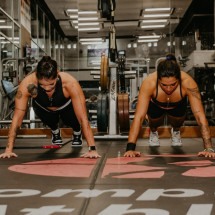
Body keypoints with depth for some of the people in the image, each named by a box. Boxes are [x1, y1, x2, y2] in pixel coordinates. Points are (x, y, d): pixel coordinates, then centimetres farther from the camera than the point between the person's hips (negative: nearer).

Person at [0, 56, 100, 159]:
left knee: (72, 121, -18)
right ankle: (55, 132, 20)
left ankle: (77, 133, 20)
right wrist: (8, 149, -40)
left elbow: (83, 118, -42)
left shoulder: (70, 83, -43)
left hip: (66, 106, -1)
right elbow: (17, 117, -37)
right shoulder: (27, 84, -41)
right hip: (42, 107, 1)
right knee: (50, 120, -17)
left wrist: (92, 149, -47)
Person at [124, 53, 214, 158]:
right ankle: (153, 131, 21)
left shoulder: (188, 82, -41)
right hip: (156, 105, 0)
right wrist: (130, 148, -50)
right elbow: (139, 117, -43)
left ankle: (176, 131, 23)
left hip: (177, 105, 0)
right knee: (155, 117, -16)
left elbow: (200, 116, -41)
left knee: (177, 120, -14)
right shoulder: (149, 83, -42)